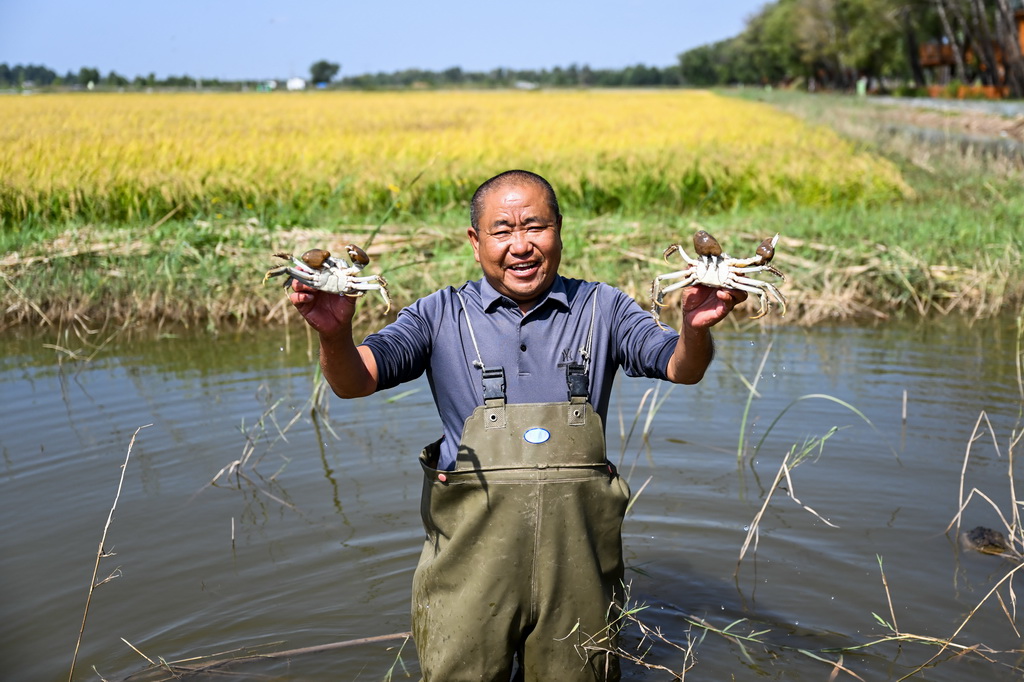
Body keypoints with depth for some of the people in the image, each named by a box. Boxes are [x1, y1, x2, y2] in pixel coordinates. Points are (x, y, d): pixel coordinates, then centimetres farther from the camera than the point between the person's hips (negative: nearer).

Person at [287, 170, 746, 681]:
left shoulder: (600, 308, 11)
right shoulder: (443, 315, 7)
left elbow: (681, 368, -1)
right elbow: (354, 382, -3)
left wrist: (695, 330, -24)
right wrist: (334, 334, -26)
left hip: (578, 546, 1)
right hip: (471, 544, -1)